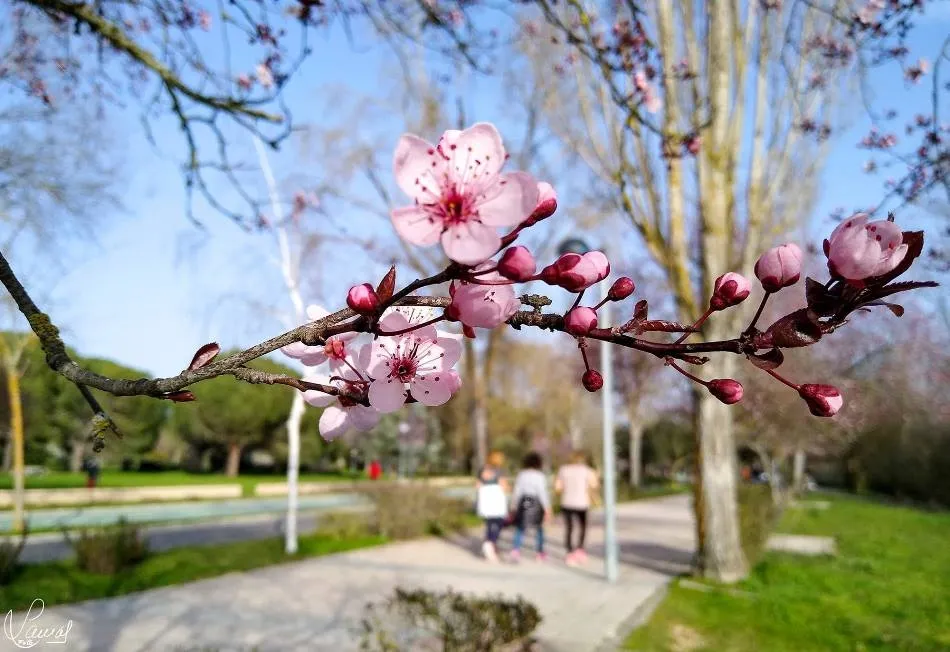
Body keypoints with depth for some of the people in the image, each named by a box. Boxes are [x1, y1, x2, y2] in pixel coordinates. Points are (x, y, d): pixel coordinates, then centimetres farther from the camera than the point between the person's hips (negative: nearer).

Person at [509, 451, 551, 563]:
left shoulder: (521, 475, -1)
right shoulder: (540, 476, -10)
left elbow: (516, 491, 1)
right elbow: (542, 493, -12)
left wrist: (514, 505, 10)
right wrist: (547, 509, -7)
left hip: (523, 503, 2)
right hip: (536, 505, -2)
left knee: (520, 529, 3)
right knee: (539, 529, 18)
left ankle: (515, 549, -18)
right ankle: (540, 552, 26)